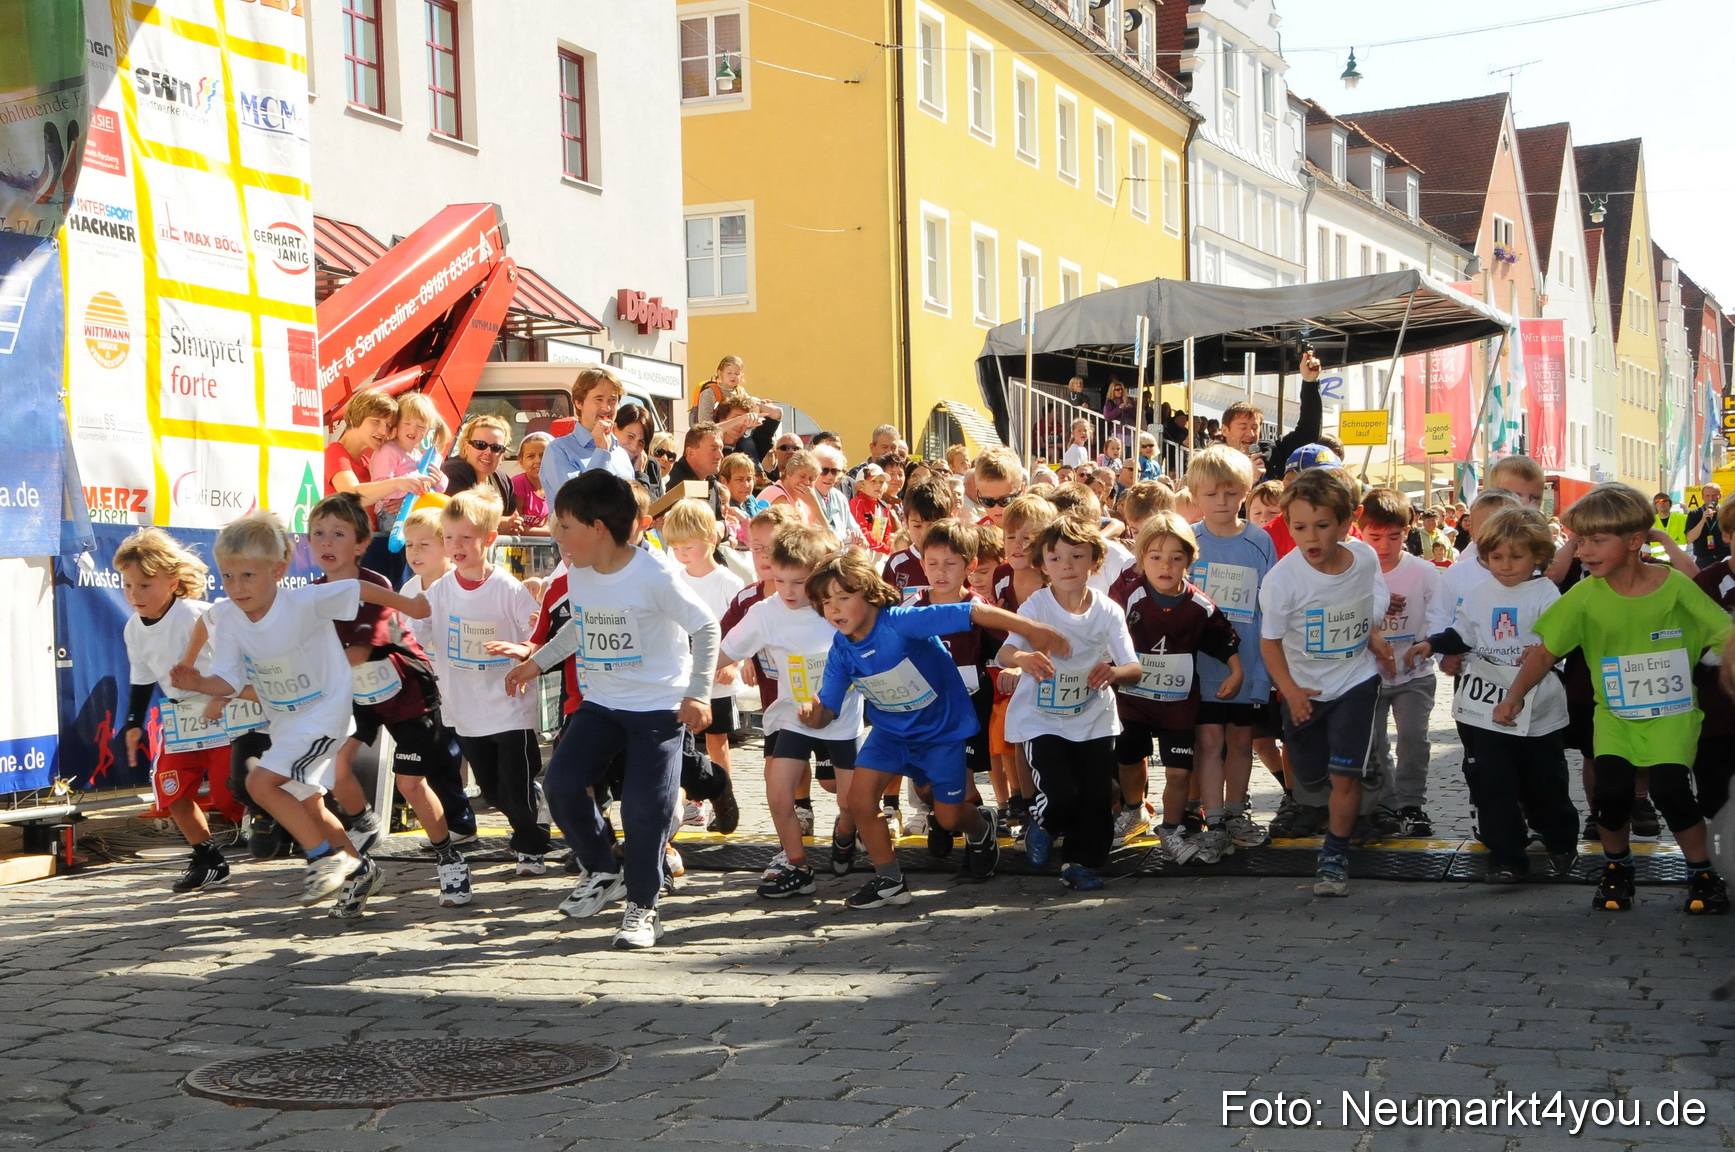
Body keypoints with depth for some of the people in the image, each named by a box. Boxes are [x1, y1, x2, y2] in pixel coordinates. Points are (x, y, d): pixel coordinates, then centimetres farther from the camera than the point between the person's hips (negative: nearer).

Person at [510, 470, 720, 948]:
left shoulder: (655, 577, -19)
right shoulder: (578, 574, 1)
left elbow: (706, 628, -11)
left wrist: (698, 694, -15)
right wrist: (536, 662, 23)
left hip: (659, 707, -6)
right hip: (602, 703, 6)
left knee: (644, 807, -13)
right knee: (560, 785, -7)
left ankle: (642, 906, 6)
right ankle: (604, 872, 16)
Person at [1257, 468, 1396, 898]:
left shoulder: (1365, 559, -13)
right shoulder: (1282, 578, -24)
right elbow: (1269, 640, -11)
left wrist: (1374, 638, -5)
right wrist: (1290, 690, -18)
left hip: (1356, 681, 0)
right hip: (1304, 688, 0)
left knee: (1345, 776, -10)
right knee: (1309, 775, 15)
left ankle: (1335, 855, 5)